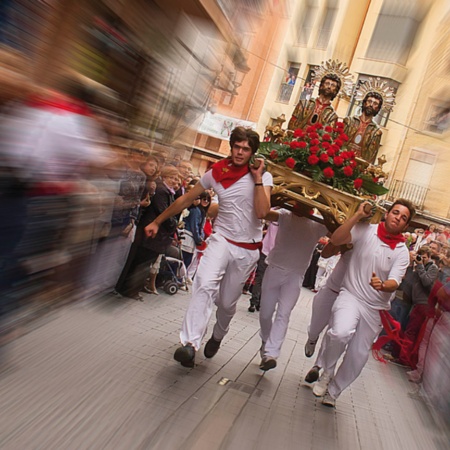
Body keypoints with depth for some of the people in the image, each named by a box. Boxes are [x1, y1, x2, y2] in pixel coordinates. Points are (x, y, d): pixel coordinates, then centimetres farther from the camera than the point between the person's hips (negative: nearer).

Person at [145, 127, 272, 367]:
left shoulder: (263, 176, -6)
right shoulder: (216, 173, -1)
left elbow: (262, 212, -21)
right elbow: (186, 199, 6)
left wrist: (257, 179, -20)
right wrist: (157, 221, 9)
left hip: (247, 249, 0)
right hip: (222, 239, 0)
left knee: (227, 302, 9)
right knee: (205, 284, -28)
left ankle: (217, 337, 38)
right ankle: (190, 343, -29)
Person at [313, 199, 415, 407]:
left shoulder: (402, 252, -2)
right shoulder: (365, 231, -6)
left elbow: (394, 283, -13)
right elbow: (335, 240, -19)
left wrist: (382, 285, -37)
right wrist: (357, 215, -21)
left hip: (375, 308, 3)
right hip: (350, 296, -3)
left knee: (358, 357, 9)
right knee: (340, 332, -32)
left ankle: (333, 391, 33)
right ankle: (327, 371, -2)